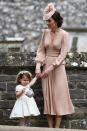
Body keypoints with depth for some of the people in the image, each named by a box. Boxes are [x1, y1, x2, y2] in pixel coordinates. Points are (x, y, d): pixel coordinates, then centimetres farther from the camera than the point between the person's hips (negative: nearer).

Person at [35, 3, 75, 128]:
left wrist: (50, 68, -18)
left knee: (59, 95, -3)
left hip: (58, 67, -5)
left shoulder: (64, 35, -9)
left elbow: (62, 55, -13)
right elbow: (41, 50, 8)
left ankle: (57, 127, -1)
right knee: (47, 96, 2)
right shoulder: (46, 32, 5)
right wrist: (38, 66, -5)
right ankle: (50, 127, 6)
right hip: (46, 66, 5)